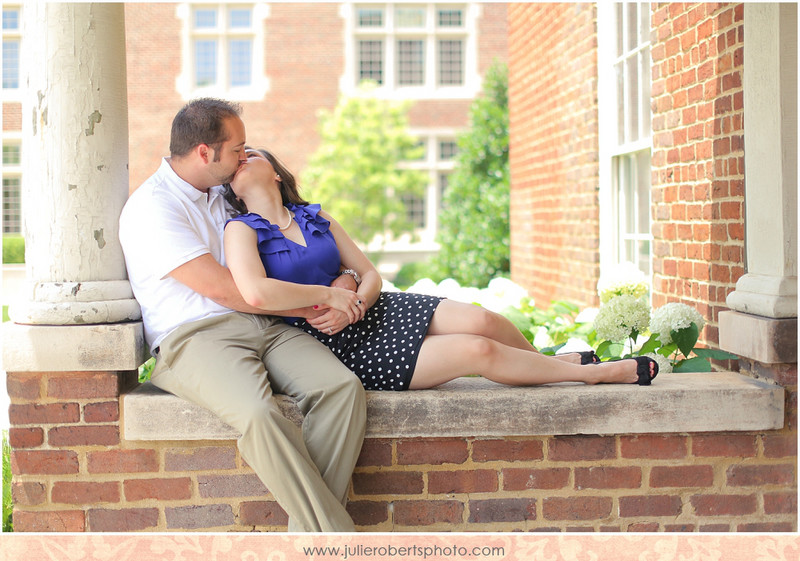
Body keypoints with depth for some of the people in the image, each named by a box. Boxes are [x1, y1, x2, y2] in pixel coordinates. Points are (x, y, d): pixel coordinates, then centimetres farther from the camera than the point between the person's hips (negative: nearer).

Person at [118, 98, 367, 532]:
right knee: (259, 415, -36)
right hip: (193, 337, -7)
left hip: (266, 329, 7)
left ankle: (307, 532, -25)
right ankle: (337, 537, -30)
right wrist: (314, 306, -9)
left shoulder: (224, 196, 22)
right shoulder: (151, 207, -4)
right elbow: (221, 288, -13)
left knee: (343, 388, -22)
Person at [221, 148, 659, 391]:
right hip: (339, 347, -6)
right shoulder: (242, 230, -7)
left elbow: (370, 275, 10)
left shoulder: (314, 218, 11)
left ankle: (550, 365, 17)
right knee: (477, 351, -16)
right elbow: (256, 293, -28)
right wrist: (329, 295, -16)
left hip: (373, 310, 6)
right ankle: (597, 373, 0)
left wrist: (354, 304, -14)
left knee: (482, 321, -14)